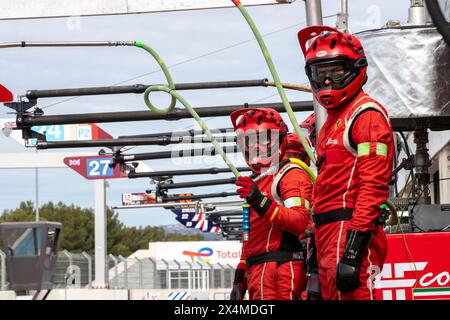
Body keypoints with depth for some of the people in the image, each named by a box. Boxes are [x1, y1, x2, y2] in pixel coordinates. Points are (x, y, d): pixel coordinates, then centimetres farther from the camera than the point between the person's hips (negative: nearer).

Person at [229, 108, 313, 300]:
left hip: (280, 269, -10)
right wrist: (240, 277, 24)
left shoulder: (291, 175, -4)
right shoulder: (256, 182, 26)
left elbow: (301, 222, -20)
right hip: (257, 272, 10)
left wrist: (261, 202, -30)